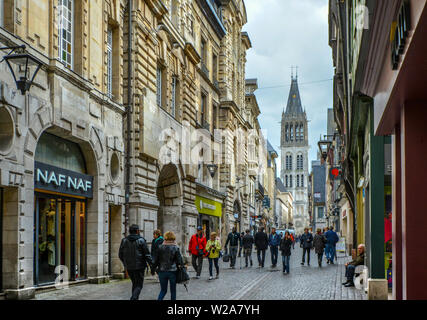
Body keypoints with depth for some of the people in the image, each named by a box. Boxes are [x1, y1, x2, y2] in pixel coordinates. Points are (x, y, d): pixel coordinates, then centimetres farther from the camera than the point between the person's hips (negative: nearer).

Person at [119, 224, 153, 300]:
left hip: (129, 267, 4)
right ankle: (134, 298, -19)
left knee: (134, 284, 21)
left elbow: (120, 255, 9)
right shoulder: (141, 240, -8)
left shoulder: (124, 241, 4)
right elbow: (147, 255, -10)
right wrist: (152, 266, -4)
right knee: (139, 285, 2)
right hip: (139, 267, -4)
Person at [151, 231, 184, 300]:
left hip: (162, 271, 2)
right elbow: (179, 260, -8)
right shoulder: (175, 248, -7)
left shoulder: (160, 247, -2)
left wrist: (153, 269, 11)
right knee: (173, 290, 11)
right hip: (172, 271, -2)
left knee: (163, 290, 12)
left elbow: (156, 260, 1)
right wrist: (182, 267, 5)